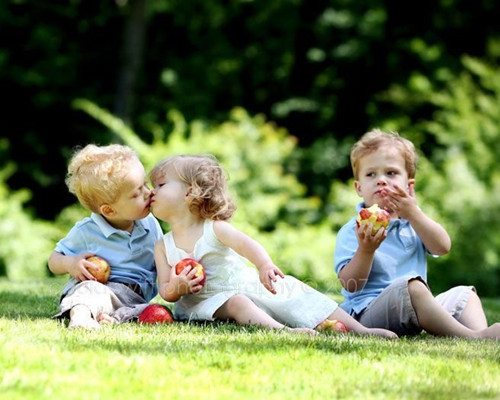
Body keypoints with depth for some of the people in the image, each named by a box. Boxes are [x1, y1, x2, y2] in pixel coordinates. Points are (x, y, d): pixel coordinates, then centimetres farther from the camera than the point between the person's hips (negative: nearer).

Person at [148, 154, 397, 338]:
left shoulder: (215, 228, -2)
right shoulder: (163, 247, 6)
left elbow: (247, 244, -21)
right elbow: (165, 291, 1)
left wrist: (265, 265, -44)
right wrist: (176, 288, -26)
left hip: (253, 286, 2)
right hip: (213, 300, -2)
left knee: (301, 298, -8)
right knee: (237, 304, -36)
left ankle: (361, 331, -11)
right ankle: (282, 331, -61)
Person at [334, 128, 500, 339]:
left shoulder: (413, 223, 15)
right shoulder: (352, 231, -4)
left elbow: (442, 247, -5)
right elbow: (350, 285, -13)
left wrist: (413, 213, -14)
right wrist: (365, 250, -29)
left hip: (413, 313, 8)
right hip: (367, 312, -7)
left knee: (464, 294, 7)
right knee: (411, 285, -32)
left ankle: (480, 332, -21)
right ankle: (471, 336, -36)